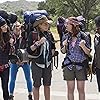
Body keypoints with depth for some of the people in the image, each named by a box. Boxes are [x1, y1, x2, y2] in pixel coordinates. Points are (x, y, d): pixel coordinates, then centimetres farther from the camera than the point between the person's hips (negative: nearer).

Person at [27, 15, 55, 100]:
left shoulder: (49, 34, 5)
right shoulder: (33, 34, -9)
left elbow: (53, 47, 20)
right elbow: (29, 50, -13)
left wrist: (51, 53, 6)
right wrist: (38, 43, -23)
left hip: (48, 63, 4)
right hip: (37, 63, -4)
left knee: (47, 85, 12)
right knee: (36, 85, 5)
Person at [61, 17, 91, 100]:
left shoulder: (84, 36, -6)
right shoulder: (66, 37, 2)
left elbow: (88, 52, -2)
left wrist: (83, 46, -22)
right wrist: (64, 46, -9)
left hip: (80, 65, -2)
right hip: (69, 65, 2)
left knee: (81, 89, 5)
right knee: (70, 89, 7)